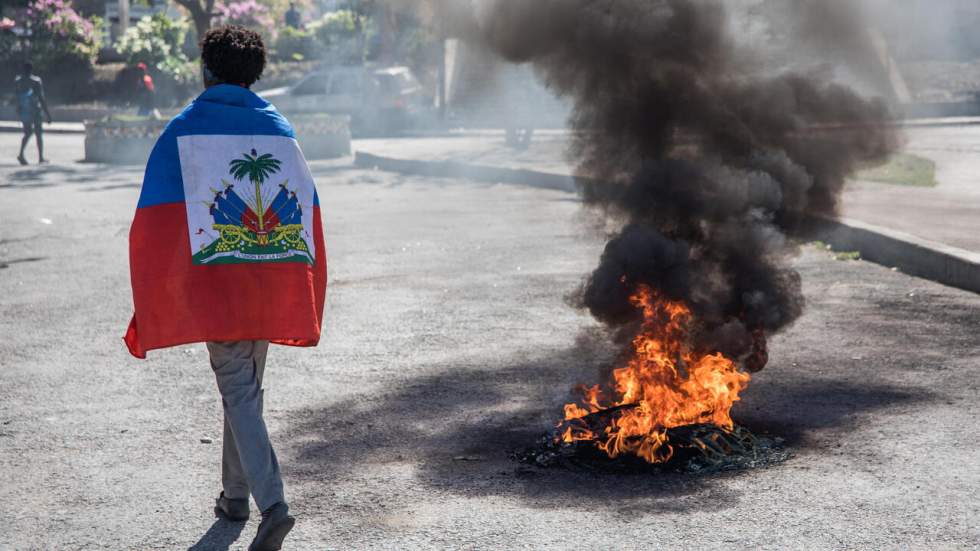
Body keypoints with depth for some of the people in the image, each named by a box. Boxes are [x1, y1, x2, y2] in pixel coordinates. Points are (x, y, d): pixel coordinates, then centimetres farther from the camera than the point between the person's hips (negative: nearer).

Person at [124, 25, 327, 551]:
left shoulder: (183, 132, -4)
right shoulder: (281, 130, 8)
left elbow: (156, 222, -8)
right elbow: (308, 216, 8)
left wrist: (150, 300, 0)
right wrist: (300, 304, 15)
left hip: (215, 288, -4)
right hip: (271, 287, 4)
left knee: (239, 394, -2)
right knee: (246, 389, 19)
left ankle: (272, 503, -14)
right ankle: (235, 493, 31)